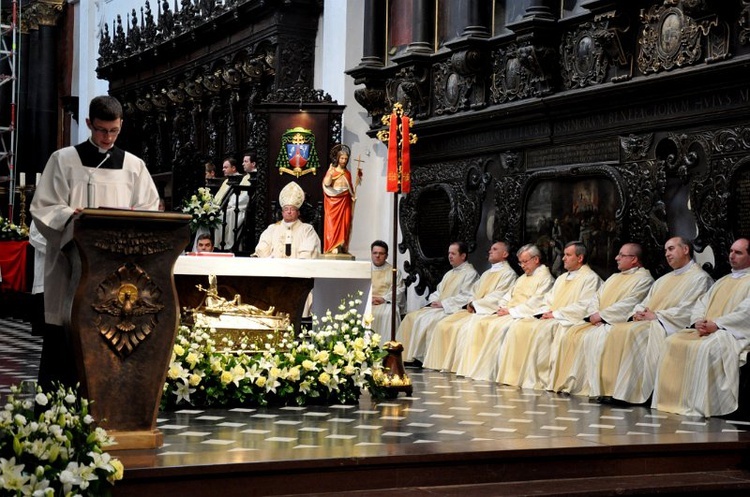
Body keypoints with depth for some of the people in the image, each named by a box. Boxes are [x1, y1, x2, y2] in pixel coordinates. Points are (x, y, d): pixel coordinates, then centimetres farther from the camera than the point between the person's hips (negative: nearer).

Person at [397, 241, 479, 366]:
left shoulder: (470, 274, -4)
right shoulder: (449, 274, 23)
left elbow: (466, 297, -15)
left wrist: (443, 303, -15)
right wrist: (433, 301, 2)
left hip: (452, 310, -9)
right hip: (437, 307, 9)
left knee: (424, 320, -28)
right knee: (410, 317, -9)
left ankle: (417, 357, -21)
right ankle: (405, 354, -13)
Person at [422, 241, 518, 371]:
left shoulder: (508, 274, -2)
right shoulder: (487, 273, 26)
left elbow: (497, 297, -13)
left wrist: (475, 304, -12)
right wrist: (470, 303, 1)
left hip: (487, 311, -9)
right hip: (473, 309, 9)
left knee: (457, 327, -28)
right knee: (442, 325, -9)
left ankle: (452, 365, -20)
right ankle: (440, 363, -8)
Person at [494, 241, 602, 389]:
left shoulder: (590, 278, -2)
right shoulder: (562, 278, 25)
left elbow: (583, 307, -14)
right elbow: (548, 300, 24)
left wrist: (555, 313, -13)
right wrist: (544, 311, 0)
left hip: (567, 321, -8)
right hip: (548, 317, 8)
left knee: (540, 330, -34)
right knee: (517, 327, -13)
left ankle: (534, 381, -30)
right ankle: (511, 375, -17)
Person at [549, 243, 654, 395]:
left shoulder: (644, 279, -2)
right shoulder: (614, 278, 25)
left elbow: (628, 305, -15)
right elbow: (596, 298, 19)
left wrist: (601, 315, -13)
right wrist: (594, 314, -3)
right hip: (598, 321, 8)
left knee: (592, 338, -32)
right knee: (570, 334, -12)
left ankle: (584, 386, -27)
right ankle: (565, 381, -13)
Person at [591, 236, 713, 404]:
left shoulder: (699, 278, 2)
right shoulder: (664, 280, 28)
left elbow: (687, 311, -11)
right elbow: (645, 303, 24)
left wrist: (656, 315, -13)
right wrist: (638, 313, 1)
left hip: (670, 327, -8)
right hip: (645, 322, 8)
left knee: (633, 332, -31)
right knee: (617, 330, -18)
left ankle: (626, 392, -30)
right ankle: (607, 387, -23)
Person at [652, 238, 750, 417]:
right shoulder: (722, 281, 27)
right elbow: (701, 304, 20)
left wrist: (716, 325, -18)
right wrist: (698, 321, -3)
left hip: (732, 332, -8)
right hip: (705, 330, 8)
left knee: (707, 348, -36)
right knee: (673, 342, -13)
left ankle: (699, 406, -32)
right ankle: (672, 399, -17)